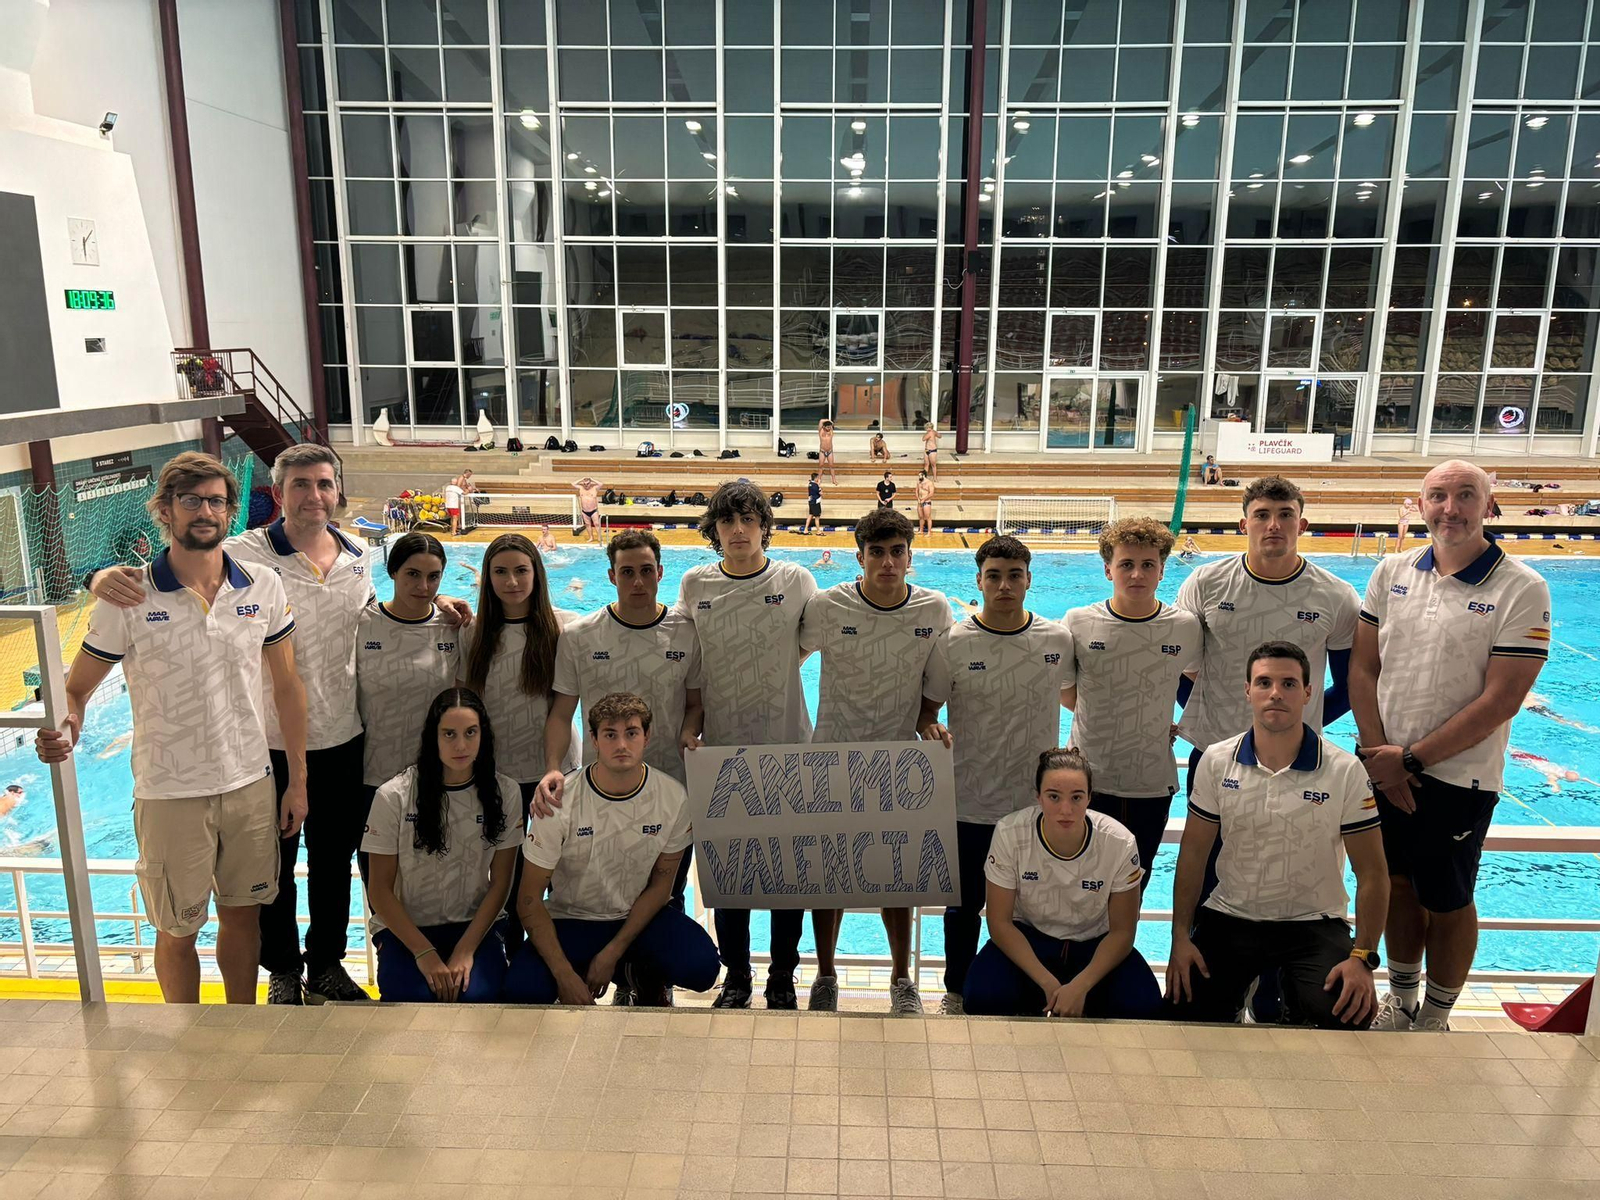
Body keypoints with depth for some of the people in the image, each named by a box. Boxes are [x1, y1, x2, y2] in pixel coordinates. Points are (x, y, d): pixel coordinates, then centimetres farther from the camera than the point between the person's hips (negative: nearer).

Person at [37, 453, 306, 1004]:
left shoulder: (263, 587, -3)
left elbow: (287, 686, 4)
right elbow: (76, 689, -2)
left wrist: (297, 782, 5)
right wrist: (66, 729, -26)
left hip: (251, 786, 2)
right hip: (170, 794, -2)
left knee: (242, 915, 17)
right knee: (177, 932, 13)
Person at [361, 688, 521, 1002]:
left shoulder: (504, 793, -4)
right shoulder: (393, 797, -9)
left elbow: (500, 883, -1)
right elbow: (380, 890, -6)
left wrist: (465, 951, -12)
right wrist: (424, 953, -15)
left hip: (476, 924, 1)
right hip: (405, 926, -1)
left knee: (476, 995, -27)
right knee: (414, 997, -29)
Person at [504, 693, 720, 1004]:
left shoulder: (672, 797, -13)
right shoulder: (560, 802, -19)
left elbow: (660, 884, -2)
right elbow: (529, 899, -15)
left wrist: (612, 953, -11)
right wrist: (566, 976, -22)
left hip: (640, 917, 1)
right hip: (571, 919, -1)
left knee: (701, 968, -26)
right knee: (523, 989, -29)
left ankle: (644, 972, 9)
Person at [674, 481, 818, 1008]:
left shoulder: (794, 579, -3)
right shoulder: (695, 584, 2)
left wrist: (773, 666, -1)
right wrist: (688, 724, 1)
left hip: (788, 747, -1)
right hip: (721, 747, 1)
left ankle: (783, 977, 25)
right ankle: (735, 975, 27)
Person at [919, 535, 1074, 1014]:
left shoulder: (1059, 640, -4)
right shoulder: (952, 643, -10)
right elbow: (927, 708, -2)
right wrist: (930, 729, -23)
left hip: (1038, 801, 2)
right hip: (971, 804, -1)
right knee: (964, 906, 15)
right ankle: (956, 992, 38)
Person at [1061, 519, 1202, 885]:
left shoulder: (1186, 627, -5)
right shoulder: (1078, 623, -9)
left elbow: (1197, 677, 16)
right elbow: (1066, 694, 3)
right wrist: (1144, 718, 2)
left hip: (1153, 785, 1)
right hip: (1088, 780, -1)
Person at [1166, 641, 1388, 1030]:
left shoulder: (1345, 771, -8)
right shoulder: (1216, 761, -2)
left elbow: (1371, 872, -5)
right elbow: (1193, 853, 2)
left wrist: (1362, 958, -14)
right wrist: (1180, 938, -5)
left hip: (1314, 924, -1)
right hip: (1229, 918, 1)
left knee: (1347, 1015, -26)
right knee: (1186, 1011, -16)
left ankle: (1293, 1003, 7)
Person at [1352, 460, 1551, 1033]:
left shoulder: (1522, 589, -11)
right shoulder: (1393, 572, 1)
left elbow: (1501, 699, -16)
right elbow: (1363, 669, 2)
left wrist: (1411, 758, -15)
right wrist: (1380, 755, -7)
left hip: (1457, 778, -4)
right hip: (1383, 767, 4)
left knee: (1447, 901, 10)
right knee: (1397, 885, 16)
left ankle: (1435, 1019, 30)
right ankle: (1401, 1001, 36)